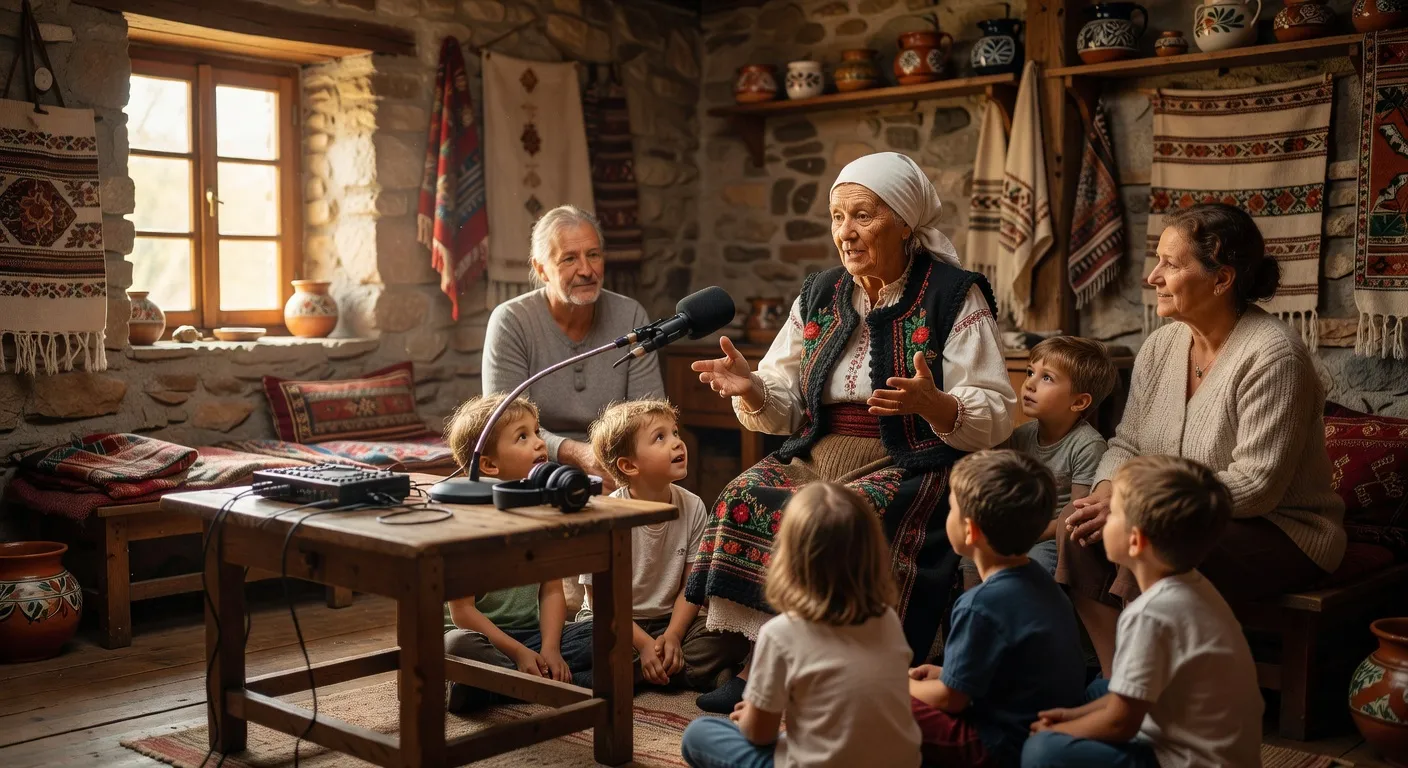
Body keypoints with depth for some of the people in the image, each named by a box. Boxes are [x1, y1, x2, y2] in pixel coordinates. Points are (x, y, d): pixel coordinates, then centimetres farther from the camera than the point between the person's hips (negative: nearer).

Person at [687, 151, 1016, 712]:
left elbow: (995, 418, -8)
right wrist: (751, 388, -11)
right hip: (813, 460, 5)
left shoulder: (953, 297, -1)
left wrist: (933, 404, -29)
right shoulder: (820, 295, 14)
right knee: (743, 500, -23)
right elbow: (784, 408, 13)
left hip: (906, 469, -5)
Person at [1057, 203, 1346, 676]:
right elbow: (1126, 443, 10)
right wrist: (1105, 494, -13)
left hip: (1279, 532, -7)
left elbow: (1255, 486, -24)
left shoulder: (1273, 357, -19)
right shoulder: (1160, 347, 4)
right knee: (1080, 529, -18)